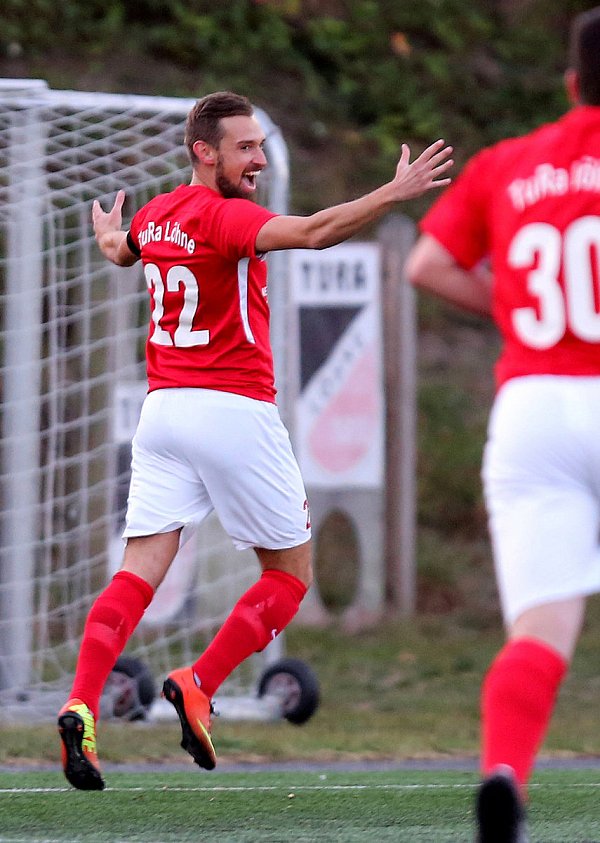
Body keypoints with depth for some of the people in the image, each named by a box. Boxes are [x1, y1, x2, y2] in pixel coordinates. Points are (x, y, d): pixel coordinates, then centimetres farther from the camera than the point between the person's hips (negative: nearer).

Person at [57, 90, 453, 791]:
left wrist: (107, 232, 59)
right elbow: (312, 233, -29)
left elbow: (119, 252, 36)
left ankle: (80, 707, -17)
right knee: (289, 575, 8)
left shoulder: (155, 214, 11)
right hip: (235, 410, -7)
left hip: (162, 410, 7)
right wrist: (396, 192, -31)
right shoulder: (222, 215, -12)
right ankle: (197, 688, -4)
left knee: (140, 572, 0)